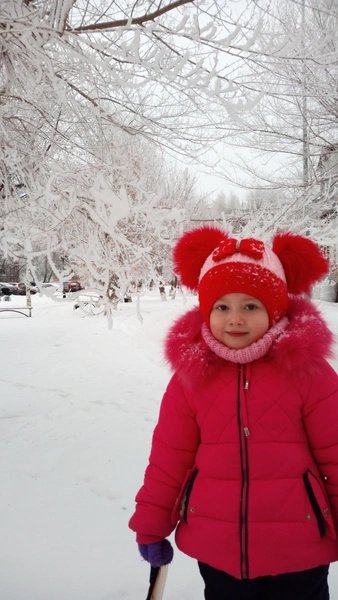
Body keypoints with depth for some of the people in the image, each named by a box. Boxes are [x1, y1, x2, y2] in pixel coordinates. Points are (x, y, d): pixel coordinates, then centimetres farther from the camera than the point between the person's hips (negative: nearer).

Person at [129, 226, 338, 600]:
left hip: (298, 551, -1)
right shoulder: (190, 374, -7)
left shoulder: (306, 369, -11)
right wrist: (151, 525, 5)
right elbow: (169, 459, 0)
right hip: (217, 550, 2)